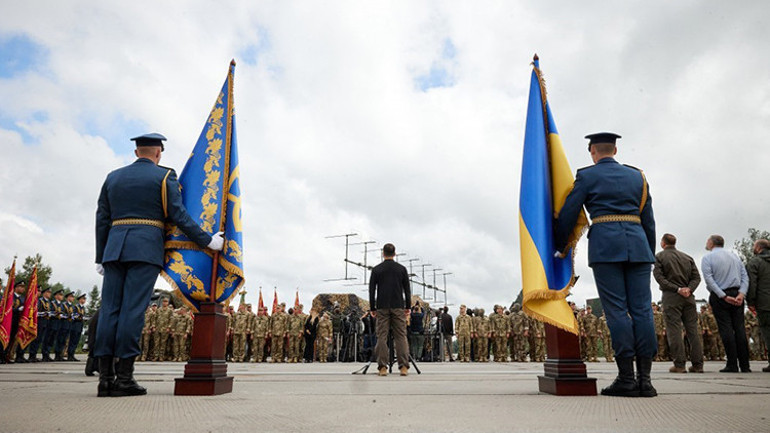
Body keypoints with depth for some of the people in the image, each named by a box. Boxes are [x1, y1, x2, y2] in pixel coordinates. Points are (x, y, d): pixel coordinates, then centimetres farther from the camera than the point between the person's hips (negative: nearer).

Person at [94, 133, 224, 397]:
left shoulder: (113, 177, 17)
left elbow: (102, 220, 14)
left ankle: (105, 378, 1)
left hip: (115, 249, 5)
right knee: (133, 309, -7)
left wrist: (100, 257, 17)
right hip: (146, 249, -5)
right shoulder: (164, 176, 3)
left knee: (109, 309, 2)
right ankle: (124, 378, -8)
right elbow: (179, 216, -6)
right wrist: (207, 241, -1)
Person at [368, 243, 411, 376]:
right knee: (401, 336, 2)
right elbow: (407, 289, 5)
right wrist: (408, 307, 12)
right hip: (398, 307, 1)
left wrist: (372, 308, 9)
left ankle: (382, 367, -2)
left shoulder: (376, 269, 3)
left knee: (382, 337, 1)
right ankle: (403, 367, -3)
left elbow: (372, 290, 3)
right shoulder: (402, 269, 5)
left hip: (382, 307, 0)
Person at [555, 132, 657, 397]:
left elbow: (568, 215, 3)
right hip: (637, 244, 4)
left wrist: (560, 247, 16)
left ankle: (626, 378, -5)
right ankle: (645, 379, 0)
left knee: (616, 310, -5)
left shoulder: (587, 176, 7)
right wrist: (650, 254, 23)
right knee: (641, 308, 1)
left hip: (605, 245, -4)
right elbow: (649, 221, 18)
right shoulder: (637, 176, 20)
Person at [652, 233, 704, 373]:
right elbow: (696, 277, 7)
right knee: (692, 329, 7)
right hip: (688, 297, 5)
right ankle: (698, 364, 8)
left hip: (670, 297, -4)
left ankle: (679, 364, -6)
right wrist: (689, 289, -5)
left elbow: (659, 277, -10)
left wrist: (677, 289, -11)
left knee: (674, 330, -4)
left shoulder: (659, 257, 2)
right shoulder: (687, 257, 16)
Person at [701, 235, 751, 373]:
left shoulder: (707, 258, -1)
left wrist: (724, 296, -12)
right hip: (737, 293, 5)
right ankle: (745, 365, 5)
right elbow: (745, 276, 6)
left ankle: (732, 365, -5)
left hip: (719, 296, -4)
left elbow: (709, 280, -12)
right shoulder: (734, 255, 15)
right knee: (739, 328, 5)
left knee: (726, 329, -4)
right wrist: (741, 293, -4)